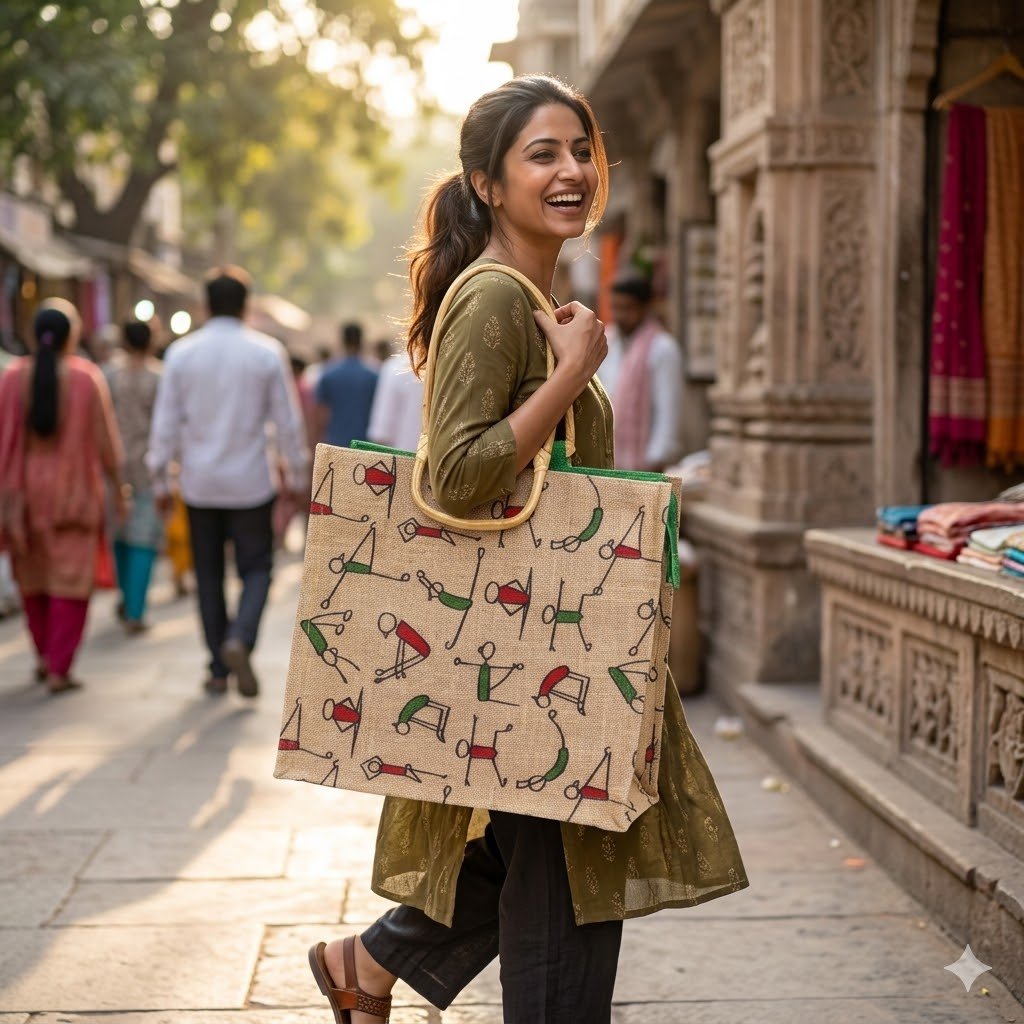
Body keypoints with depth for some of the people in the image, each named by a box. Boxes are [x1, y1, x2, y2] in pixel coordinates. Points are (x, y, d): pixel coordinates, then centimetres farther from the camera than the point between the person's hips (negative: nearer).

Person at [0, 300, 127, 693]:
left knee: (33, 575, 20)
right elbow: (105, 440, -6)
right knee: (70, 579, 3)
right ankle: (59, 669, -1)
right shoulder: (87, 377, -10)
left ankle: (44, 655, 27)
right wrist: (118, 489, 5)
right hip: (75, 490, -2)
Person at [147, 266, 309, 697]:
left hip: (199, 484, 2)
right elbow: (288, 422, -2)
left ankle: (219, 670, 14)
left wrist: (161, 480, 7)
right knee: (256, 568, 8)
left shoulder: (181, 353, -2)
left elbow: (165, 423, 0)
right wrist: (297, 476, 8)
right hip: (251, 483, -2)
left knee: (209, 576, 11)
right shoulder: (267, 353, -5)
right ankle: (239, 640, -17)